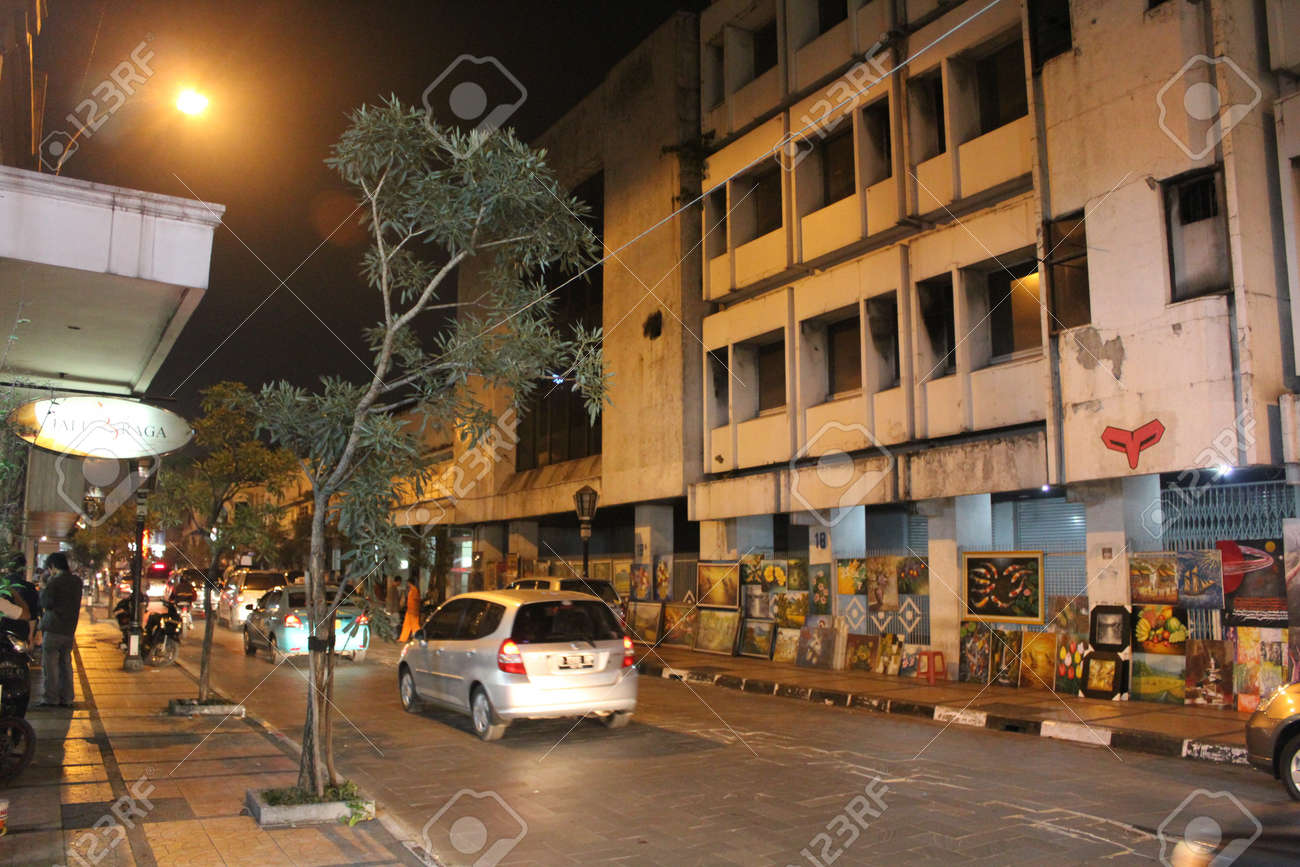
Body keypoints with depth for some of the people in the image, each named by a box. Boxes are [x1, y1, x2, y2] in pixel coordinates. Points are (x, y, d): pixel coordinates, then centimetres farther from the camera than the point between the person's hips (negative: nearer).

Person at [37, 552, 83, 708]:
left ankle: (51, 698, 1)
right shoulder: (77, 581, 10)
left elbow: (46, 603, -11)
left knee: (50, 665, 0)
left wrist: (43, 589, 1)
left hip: (53, 629, -6)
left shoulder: (54, 582, -11)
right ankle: (67, 698, 13)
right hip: (69, 630, 6)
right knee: (66, 664, 12)